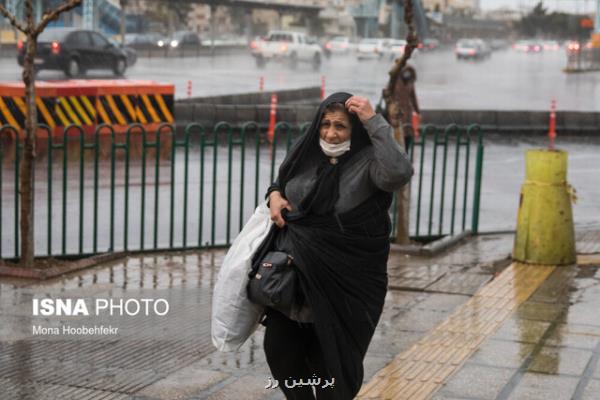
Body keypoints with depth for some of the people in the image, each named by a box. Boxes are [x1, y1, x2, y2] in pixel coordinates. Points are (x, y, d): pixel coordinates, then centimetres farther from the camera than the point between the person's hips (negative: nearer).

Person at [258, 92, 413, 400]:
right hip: (298, 271, 5)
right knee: (279, 348, 11)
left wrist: (373, 121, -30)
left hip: (347, 280, -5)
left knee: (331, 362, 6)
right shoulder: (306, 152, 2)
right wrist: (274, 195, -2)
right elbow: (281, 181, 21)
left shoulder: (367, 161, -13)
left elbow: (399, 174, -36)